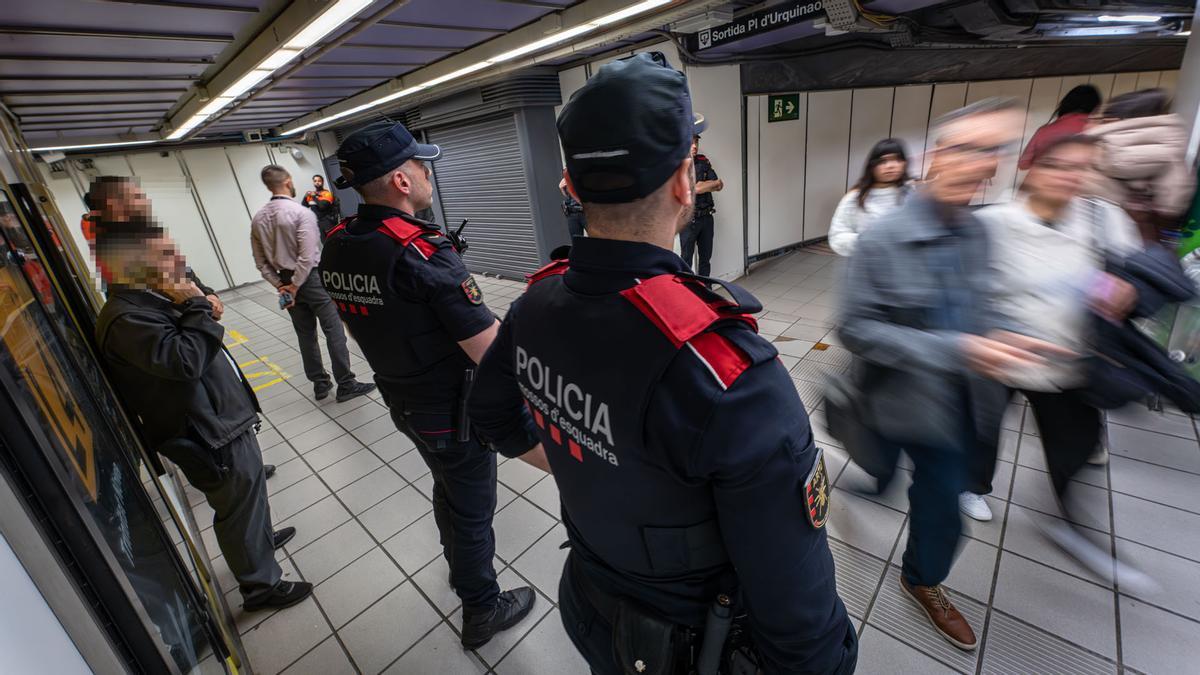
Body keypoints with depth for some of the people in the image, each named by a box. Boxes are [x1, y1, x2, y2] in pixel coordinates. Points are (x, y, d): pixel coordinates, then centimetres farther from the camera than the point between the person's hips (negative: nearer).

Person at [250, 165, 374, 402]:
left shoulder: (258, 218, 6)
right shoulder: (301, 213, -14)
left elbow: (261, 261, 7)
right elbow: (307, 256, -21)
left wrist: (281, 284, 6)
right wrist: (295, 285, -12)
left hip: (287, 281, 7)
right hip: (311, 278, -7)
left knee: (306, 335, 13)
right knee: (334, 331, -1)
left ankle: (320, 383, 21)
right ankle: (345, 385, 1)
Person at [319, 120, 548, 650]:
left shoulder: (336, 247, -3)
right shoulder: (424, 253, -28)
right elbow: (493, 353, -31)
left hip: (402, 402, 8)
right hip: (453, 411, -8)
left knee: (448, 486, 30)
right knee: (472, 509, 14)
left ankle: (459, 566, 55)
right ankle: (482, 611, 37)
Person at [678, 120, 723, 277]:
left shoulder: (704, 161, 8)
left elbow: (719, 187, 1)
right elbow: (694, 189, -17)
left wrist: (701, 185, -14)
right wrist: (716, 182, -2)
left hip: (707, 216, 6)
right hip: (689, 219, -5)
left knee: (706, 257, 12)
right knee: (686, 258, 0)